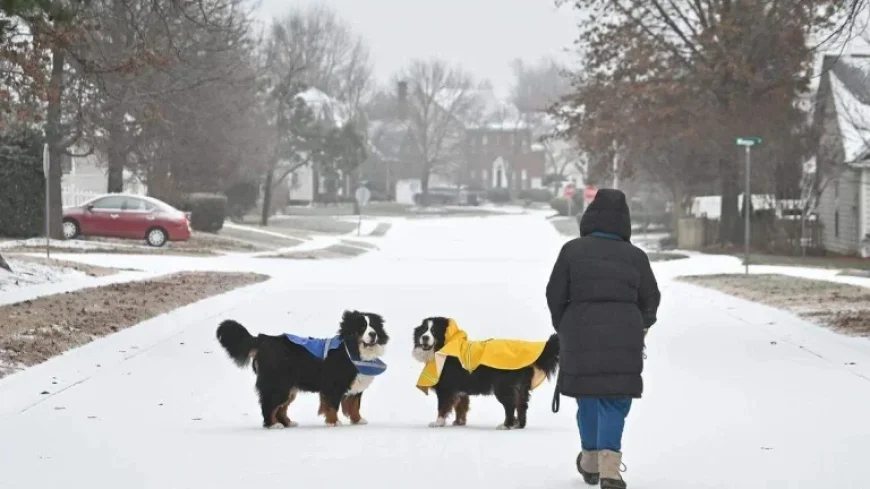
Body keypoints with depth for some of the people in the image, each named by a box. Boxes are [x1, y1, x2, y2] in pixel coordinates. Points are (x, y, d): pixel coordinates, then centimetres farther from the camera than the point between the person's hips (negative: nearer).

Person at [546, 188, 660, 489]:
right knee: (614, 401, 4)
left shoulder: (572, 250, -1)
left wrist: (563, 327, 17)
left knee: (588, 397, 17)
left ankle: (591, 461, 30)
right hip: (624, 335, 0)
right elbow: (651, 298, 10)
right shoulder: (635, 256, 3)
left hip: (580, 334, 0)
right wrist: (641, 326, 30)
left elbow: (555, 294, 0)